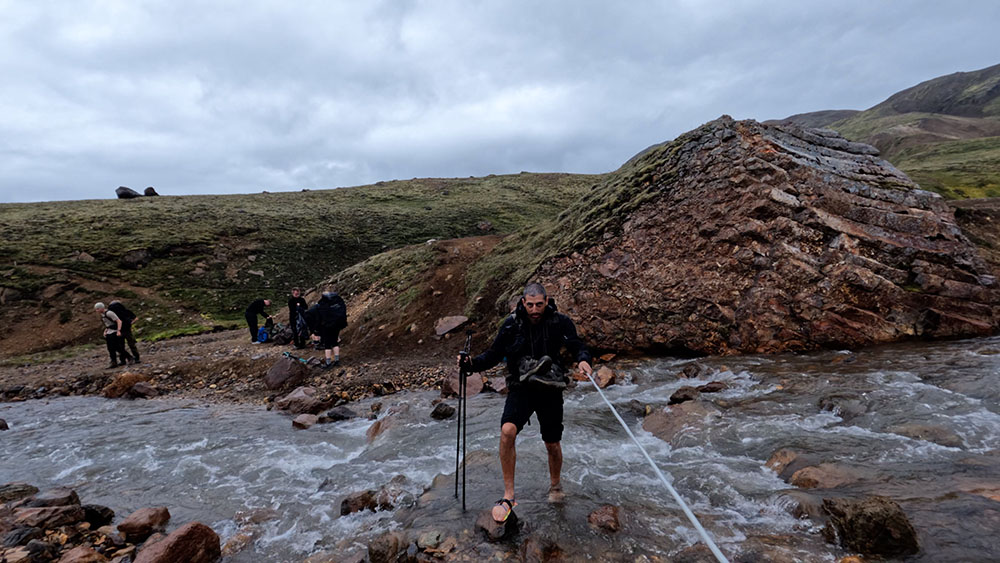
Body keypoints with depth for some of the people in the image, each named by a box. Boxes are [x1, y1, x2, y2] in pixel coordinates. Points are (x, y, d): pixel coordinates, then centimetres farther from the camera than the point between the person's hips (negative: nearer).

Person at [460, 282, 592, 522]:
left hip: (550, 390, 0)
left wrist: (583, 359, -22)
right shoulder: (512, 324, -5)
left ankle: (555, 484, 43)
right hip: (521, 388, 0)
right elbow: (494, 354, 1)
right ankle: (508, 496, -11)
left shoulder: (560, 322, -7)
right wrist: (472, 363, -17)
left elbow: (578, 346, 1)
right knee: (507, 431, -24)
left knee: (552, 445, 11)